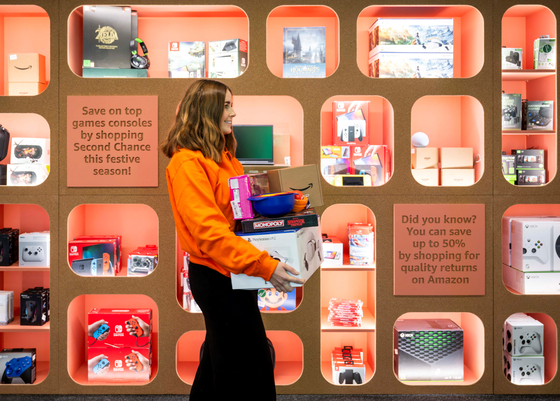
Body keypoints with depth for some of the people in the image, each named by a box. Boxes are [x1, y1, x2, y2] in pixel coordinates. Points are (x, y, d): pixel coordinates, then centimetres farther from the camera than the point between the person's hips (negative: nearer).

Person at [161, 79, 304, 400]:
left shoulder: (224, 156, 11)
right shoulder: (186, 163, -17)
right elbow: (208, 230, -26)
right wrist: (264, 265, -32)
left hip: (235, 270, 9)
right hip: (216, 275, -9)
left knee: (220, 353, 22)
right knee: (251, 362, -3)